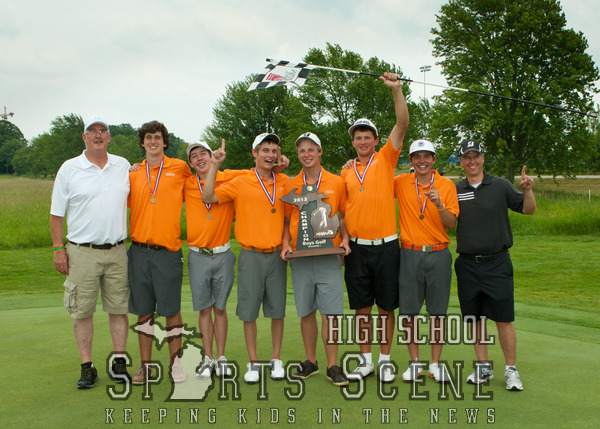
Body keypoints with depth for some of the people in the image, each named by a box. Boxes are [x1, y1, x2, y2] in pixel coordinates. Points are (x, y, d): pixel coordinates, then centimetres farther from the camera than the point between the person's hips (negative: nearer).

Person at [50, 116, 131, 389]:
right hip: (82, 252, -2)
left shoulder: (123, 166, 8)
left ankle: (118, 362, 17)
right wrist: (58, 248, -3)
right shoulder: (69, 169, 1)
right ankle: (87, 367, 12)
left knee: (118, 308, 6)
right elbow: (57, 213, 3)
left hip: (117, 251, 2)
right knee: (82, 311, 2)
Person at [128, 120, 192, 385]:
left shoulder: (179, 168, 3)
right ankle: (145, 365, 19)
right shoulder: (133, 174, 10)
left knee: (171, 309, 3)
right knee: (144, 311, 9)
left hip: (168, 251, -2)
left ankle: (175, 363, 17)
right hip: (139, 251, 3)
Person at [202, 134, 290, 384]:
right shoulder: (241, 183, -1)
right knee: (249, 310, 2)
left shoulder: (284, 182, 8)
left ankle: (276, 360, 20)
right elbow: (208, 198, -6)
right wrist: (215, 166, -11)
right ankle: (253, 362, 15)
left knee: (277, 309, 7)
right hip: (251, 255, -2)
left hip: (277, 255, 2)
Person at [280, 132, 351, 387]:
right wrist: (286, 244, -1)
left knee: (330, 312, -4)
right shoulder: (291, 186, 8)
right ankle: (311, 362, 21)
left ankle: (332, 366, 6)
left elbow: (343, 216, 12)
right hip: (300, 258, 2)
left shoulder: (336, 183, 5)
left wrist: (345, 239, -3)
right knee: (306, 311, 8)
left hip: (328, 255, -2)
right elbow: (287, 220, 14)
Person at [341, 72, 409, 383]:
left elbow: (402, 124, -10)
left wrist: (396, 89, -19)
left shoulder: (386, 160, 2)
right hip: (357, 246, 3)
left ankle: (385, 360, 18)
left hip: (386, 245, -2)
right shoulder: (347, 171, 9)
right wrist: (344, 236, -2)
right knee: (361, 306, 9)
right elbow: (342, 208, 12)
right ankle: (366, 360, 20)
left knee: (386, 305, 5)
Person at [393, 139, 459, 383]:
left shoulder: (446, 185, 2)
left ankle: (435, 364, 15)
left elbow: (452, 224, -1)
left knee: (438, 311, 4)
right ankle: (414, 363, 15)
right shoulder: (401, 183, 4)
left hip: (438, 255, 0)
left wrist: (439, 205, -19)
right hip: (409, 254, 0)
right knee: (408, 310, 2)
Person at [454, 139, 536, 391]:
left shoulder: (500, 186, 3)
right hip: (467, 264, 2)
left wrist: (528, 190, -13)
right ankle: (483, 367, 20)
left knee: (503, 319, -2)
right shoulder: (455, 190, 7)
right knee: (475, 318, 8)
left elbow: (529, 210, 6)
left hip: (497, 262, -2)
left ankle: (511, 370, 10)